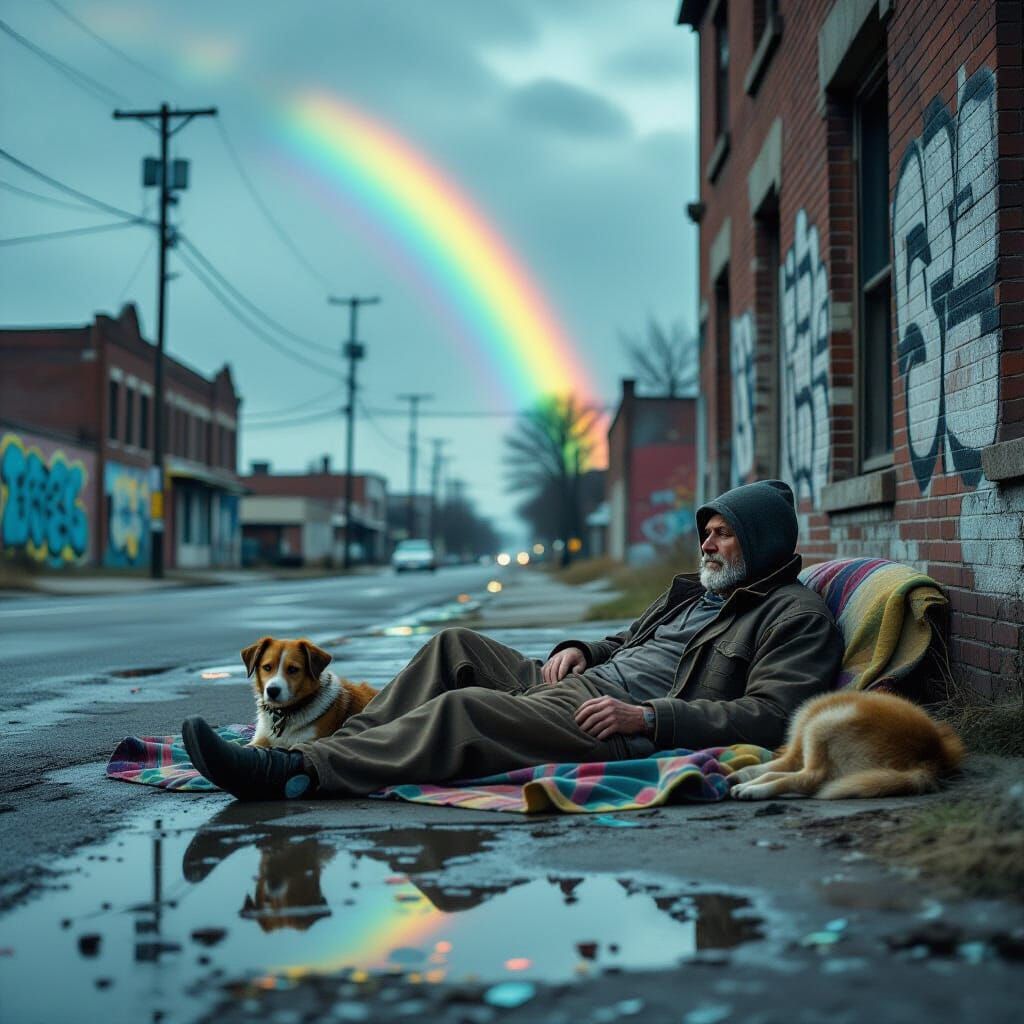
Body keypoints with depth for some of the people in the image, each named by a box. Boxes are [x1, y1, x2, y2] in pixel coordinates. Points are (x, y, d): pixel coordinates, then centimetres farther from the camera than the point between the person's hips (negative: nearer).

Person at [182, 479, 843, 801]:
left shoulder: (797, 615, -1)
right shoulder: (696, 591, 28)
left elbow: (772, 715, -15)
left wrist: (647, 717, -22)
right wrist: (577, 650, 11)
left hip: (632, 733, -9)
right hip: (581, 687, 9)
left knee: (464, 710, -26)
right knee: (456, 647, 4)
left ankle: (299, 772, -31)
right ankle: (347, 744, -4)